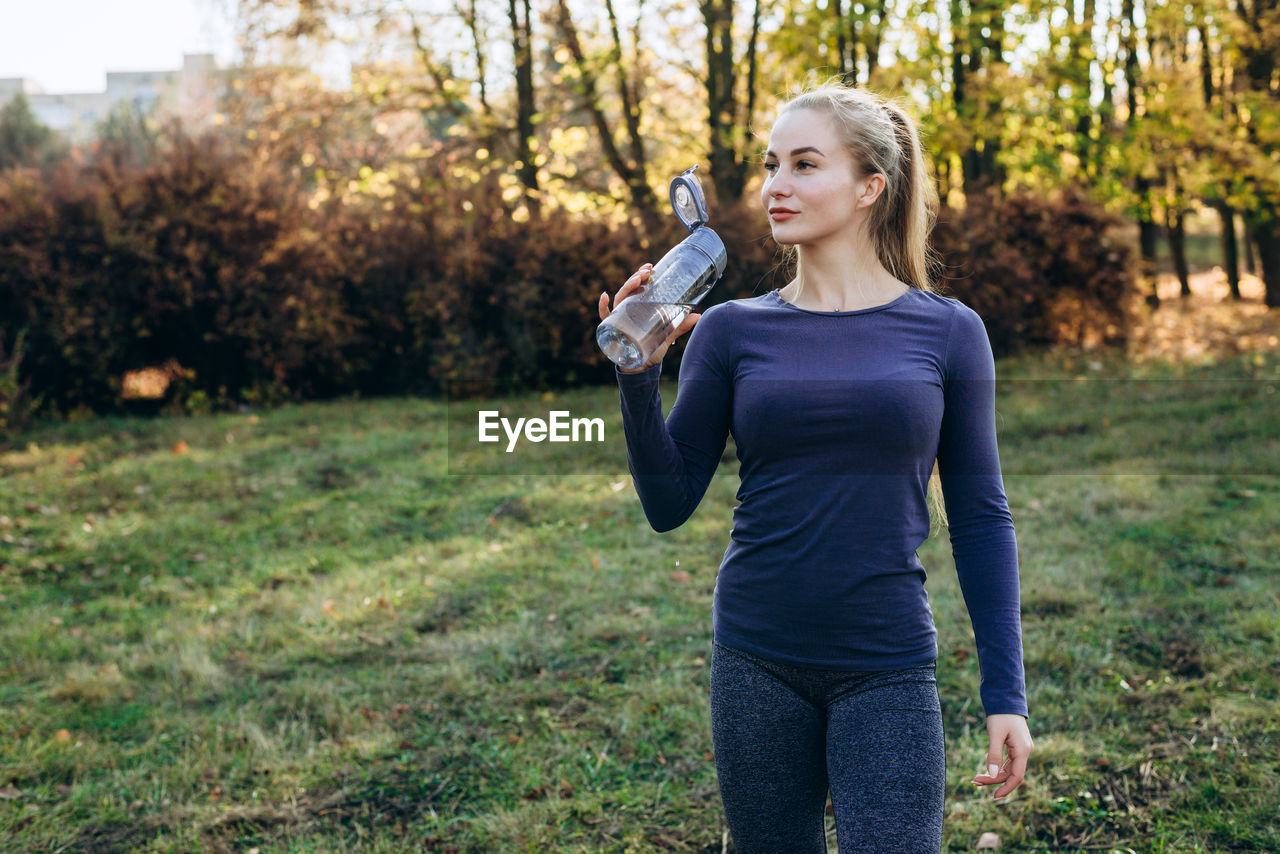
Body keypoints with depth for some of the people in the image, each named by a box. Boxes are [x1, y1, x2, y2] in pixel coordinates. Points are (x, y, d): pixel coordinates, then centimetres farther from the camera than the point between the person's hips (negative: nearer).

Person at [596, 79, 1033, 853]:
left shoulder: (947, 333, 0)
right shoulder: (732, 331, 1)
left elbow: (980, 519, 2)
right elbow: (669, 505, 0)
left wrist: (1006, 694, 0)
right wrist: (639, 376, -13)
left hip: (888, 672, -1)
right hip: (757, 666, 2)